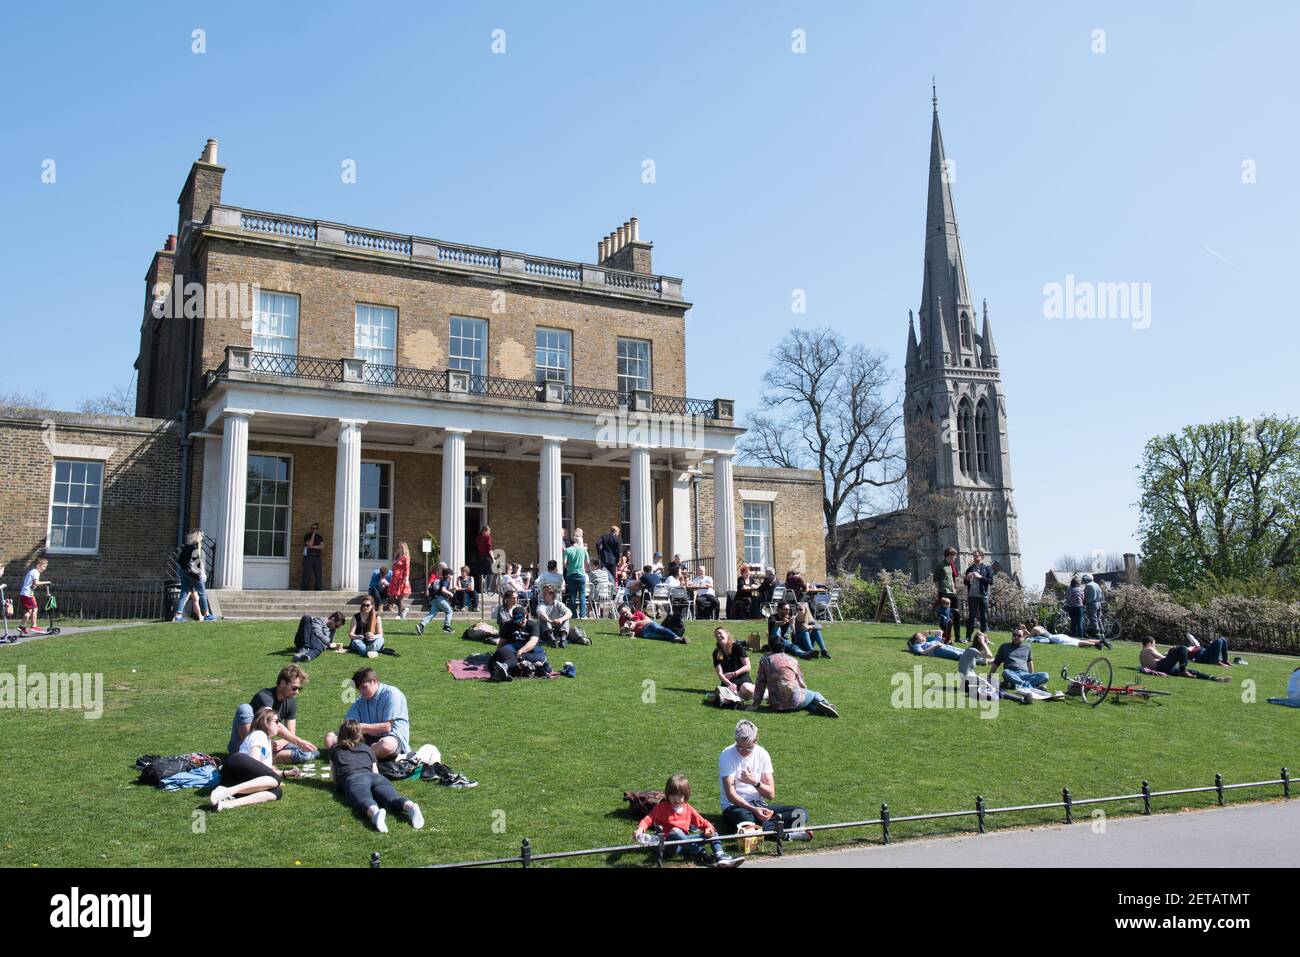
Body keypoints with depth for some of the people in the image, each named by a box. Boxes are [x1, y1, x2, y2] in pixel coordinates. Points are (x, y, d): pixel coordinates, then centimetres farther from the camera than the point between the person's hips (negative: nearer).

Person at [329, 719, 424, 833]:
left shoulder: (335, 749, 33)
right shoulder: (366, 748, 36)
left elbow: (335, 779, 38)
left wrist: (339, 785, 58)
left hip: (353, 778, -2)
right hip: (374, 777, 2)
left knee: (365, 802, -32)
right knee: (393, 798, -24)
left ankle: (375, 812, -67)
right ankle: (410, 806, -57)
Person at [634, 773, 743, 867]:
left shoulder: (688, 809, 12)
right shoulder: (662, 807, 0)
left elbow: (701, 822, 12)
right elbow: (649, 819, -9)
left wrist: (709, 828, -10)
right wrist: (640, 829, -29)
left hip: (684, 843, 5)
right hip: (668, 844, -5)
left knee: (712, 833, -3)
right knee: (675, 832, -37)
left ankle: (721, 857, -28)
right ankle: (702, 855, -36)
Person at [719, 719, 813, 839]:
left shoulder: (762, 754, 1)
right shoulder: (727, 755, -11)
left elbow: (771, 795, -1)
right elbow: (731, 795, -18)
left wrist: (755, 782, -20)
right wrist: (754, 809, -33)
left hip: (759, 805, 4)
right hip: (735, 806, -4)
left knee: (801, 813, -14)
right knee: (745, 818, -42)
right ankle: (786, 833, -26)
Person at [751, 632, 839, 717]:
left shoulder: (765, 660, 9)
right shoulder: (792, 659, 12)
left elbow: (760, 683, 7)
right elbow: (800, 681, 16)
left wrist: (755, 704, 12)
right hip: (794, 701, -1)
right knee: (815, 695, 22)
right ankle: (824, 704, -14)